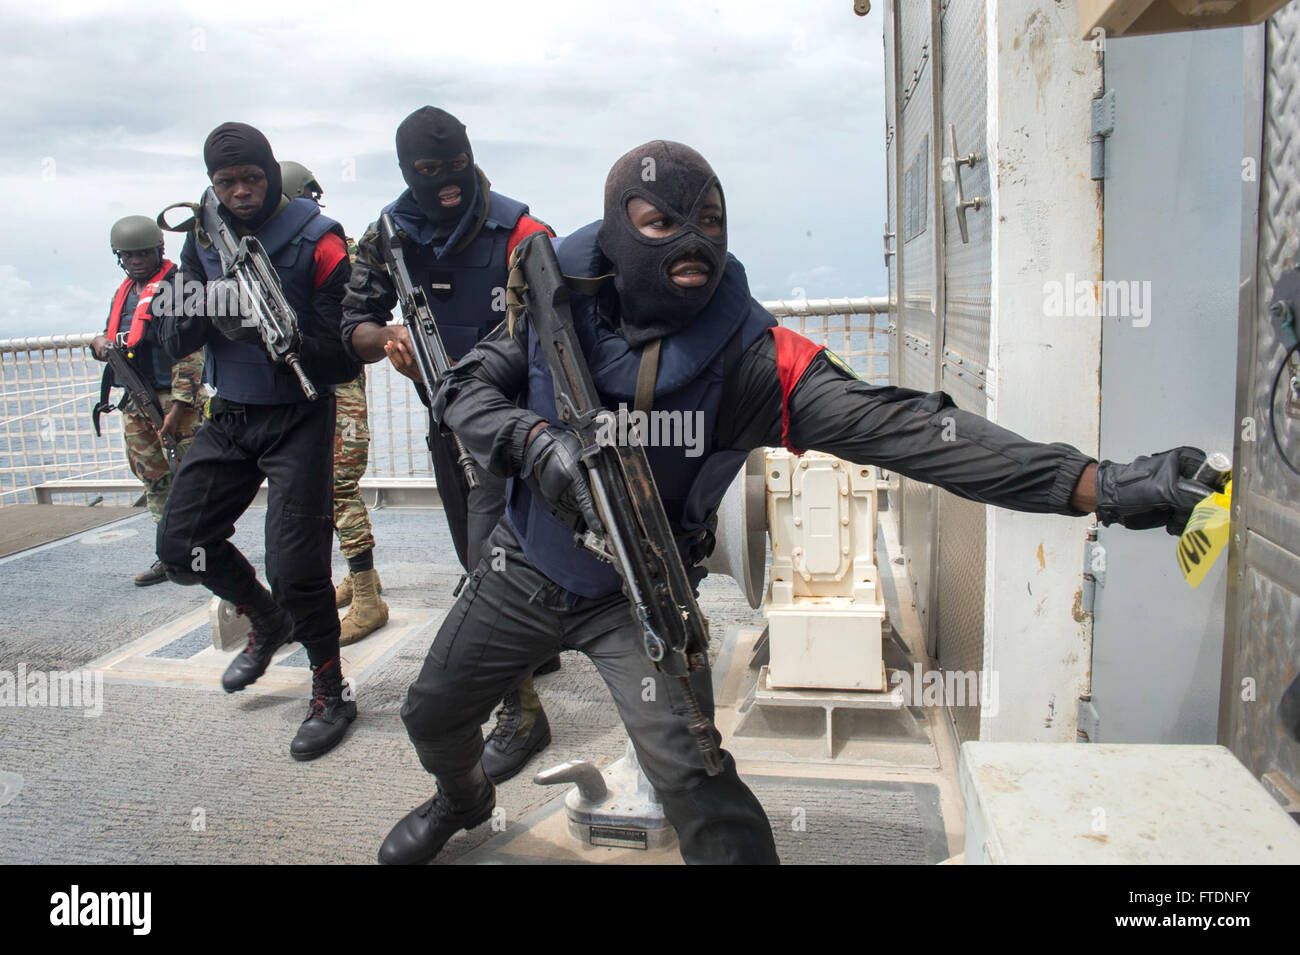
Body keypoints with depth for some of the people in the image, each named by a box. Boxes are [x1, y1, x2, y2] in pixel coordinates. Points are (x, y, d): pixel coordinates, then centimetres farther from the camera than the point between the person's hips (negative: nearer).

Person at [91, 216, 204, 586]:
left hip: (175, 398, -8)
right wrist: (101, 342, 2)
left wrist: (178, 407, -22)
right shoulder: (124, 293, 17)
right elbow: (115, 335, 29)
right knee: (155, 481, 11)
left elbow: (190, 352, -16)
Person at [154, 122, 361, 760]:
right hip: (229, 415, 6)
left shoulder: (316, 241, -10)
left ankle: (331, 694, 11)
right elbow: (174, 341, 3)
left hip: (298, 419, -6)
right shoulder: (204, 239, 7)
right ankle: (269, 621, 34)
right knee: (180, 545, 7)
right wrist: (206, 308, -17)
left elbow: (344, 357, -14)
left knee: (295, 566, -10)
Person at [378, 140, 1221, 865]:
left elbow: (902, 429, -35)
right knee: (433, 714, 22)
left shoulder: (752, 356, -26)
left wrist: (1101, 485, -43)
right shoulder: (562, 304, -16)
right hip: (525, 567, 4)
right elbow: (466, 387, -13)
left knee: (691, 774, -19)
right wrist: (535, 441, -37)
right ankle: (463, 800, 57)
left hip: (638, 596, -3)